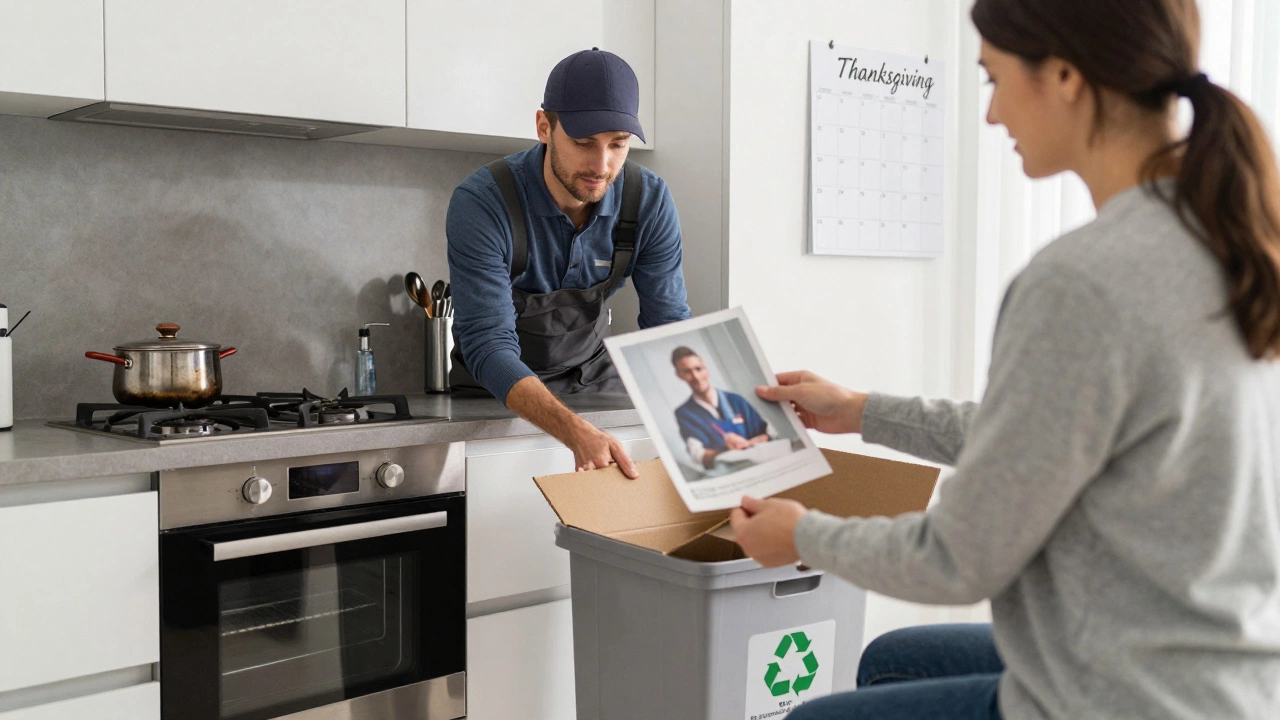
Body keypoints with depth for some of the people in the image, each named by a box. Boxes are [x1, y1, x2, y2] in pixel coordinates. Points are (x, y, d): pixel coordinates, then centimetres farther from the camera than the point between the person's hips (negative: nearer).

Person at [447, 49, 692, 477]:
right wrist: (577, 434, -48)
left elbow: (666, 323, -13)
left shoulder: (649, 202, -16)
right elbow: (489, 346, -32)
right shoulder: (481, 204, -27)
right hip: (497, 389, -2)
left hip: (594, 377, 3)